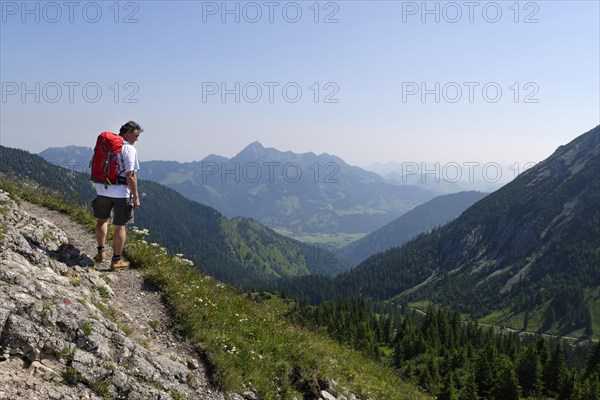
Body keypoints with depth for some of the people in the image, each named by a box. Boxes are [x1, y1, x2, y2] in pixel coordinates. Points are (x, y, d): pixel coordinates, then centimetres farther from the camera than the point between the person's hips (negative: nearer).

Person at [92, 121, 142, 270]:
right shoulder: (130, 150, -15)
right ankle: (117, 260, 11)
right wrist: (136, 197, -13)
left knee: (102, 220, 24)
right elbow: (130, 175, -19)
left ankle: (100, 252, 30)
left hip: (102, 190, 6)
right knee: (120, 226, 4)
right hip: (121, 192, -6)